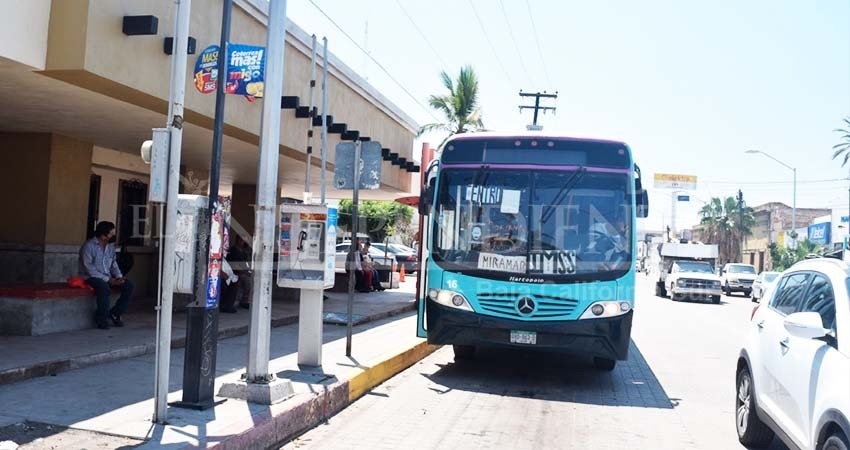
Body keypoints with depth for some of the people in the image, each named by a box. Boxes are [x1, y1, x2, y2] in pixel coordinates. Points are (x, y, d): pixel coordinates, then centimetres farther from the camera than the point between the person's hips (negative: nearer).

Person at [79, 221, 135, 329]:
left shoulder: (111, 246, 9)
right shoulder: (89, 246, -11)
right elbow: (88, 267, -18)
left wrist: (119, 276, -7)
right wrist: (108, 279, -22)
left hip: (108, 277, 7)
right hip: (92, 277, -7)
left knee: (129, 285, -13)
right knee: (103, 287, -38)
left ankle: (115, 313, -1)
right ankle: (101, 319, -21)